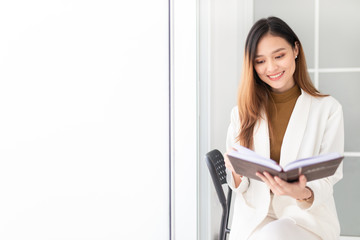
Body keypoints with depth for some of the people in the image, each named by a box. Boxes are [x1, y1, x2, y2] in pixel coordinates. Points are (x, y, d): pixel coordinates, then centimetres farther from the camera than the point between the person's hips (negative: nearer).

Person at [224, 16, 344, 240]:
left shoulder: (328, 108, 0)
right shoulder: (243, 112, 9)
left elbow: (327, 180, -3)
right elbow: (240, 187, 8)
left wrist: (303, 194, -26)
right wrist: (236, 173, -16)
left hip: (308, 216, -2)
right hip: (255, 217, 2)